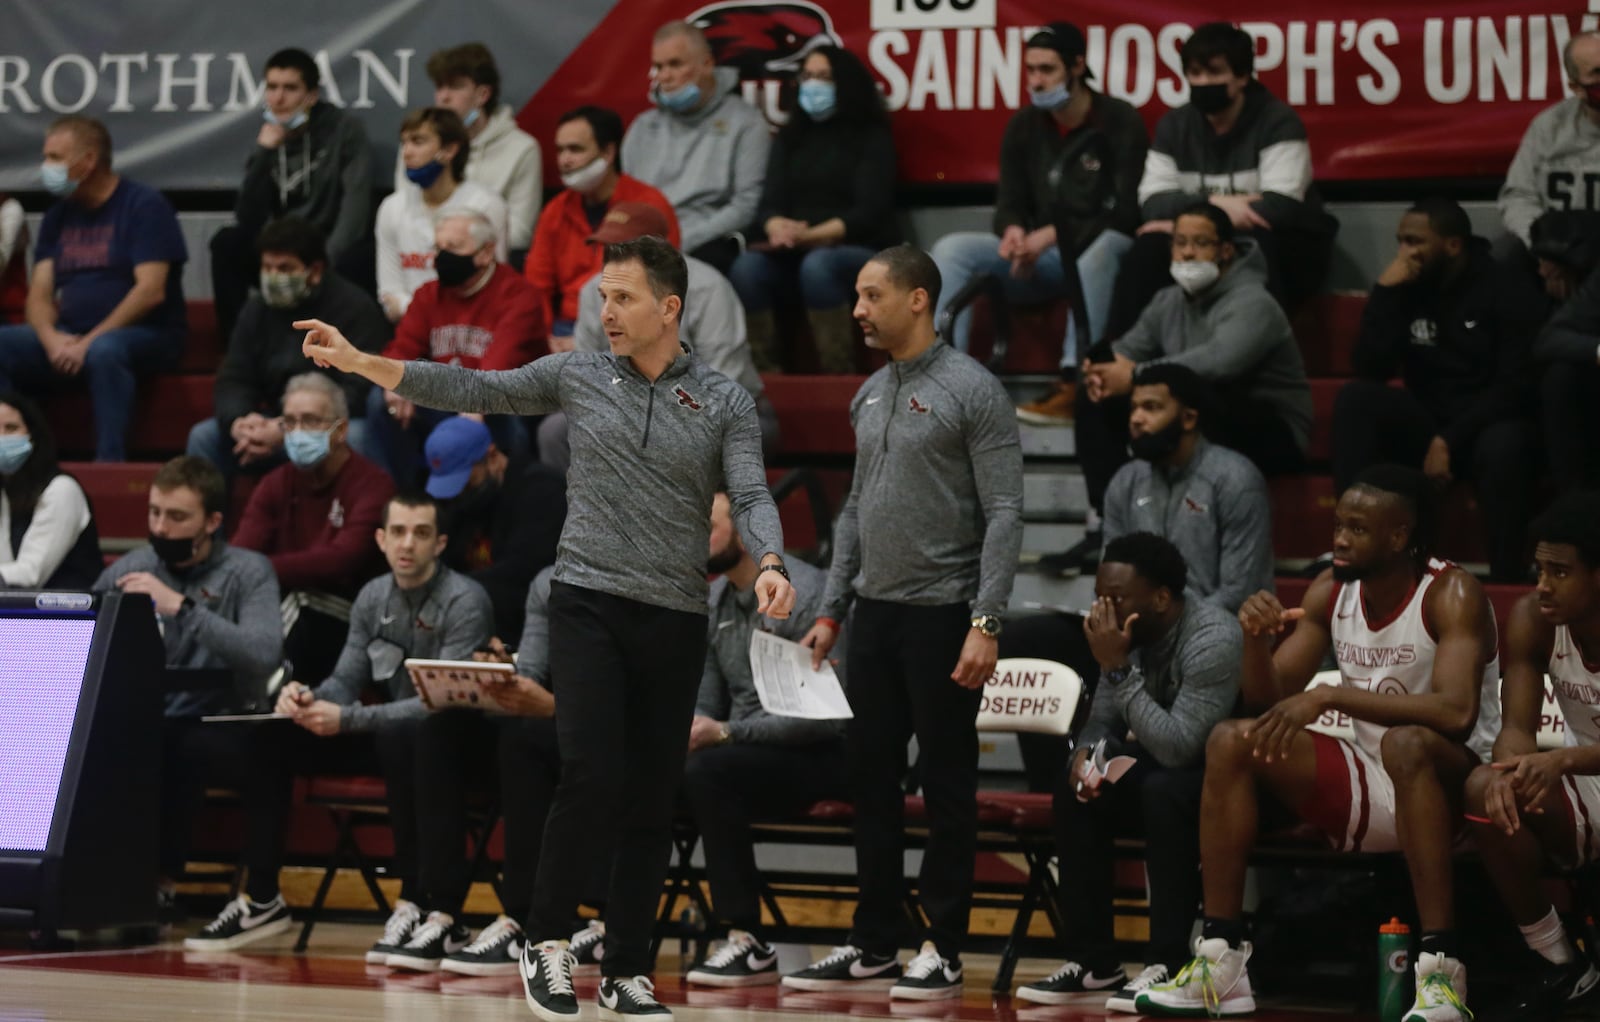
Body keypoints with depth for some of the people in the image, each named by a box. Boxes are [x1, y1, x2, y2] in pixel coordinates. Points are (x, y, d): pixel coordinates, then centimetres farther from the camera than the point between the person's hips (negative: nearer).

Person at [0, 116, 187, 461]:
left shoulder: (143, 205, -6)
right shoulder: (58, 215, 13)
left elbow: (151, 291, -15)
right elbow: (40, 294, 8)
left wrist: (90, 342, -21)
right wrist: (51, 339, -15)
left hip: (144, 333, -6)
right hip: (69, 335, 6)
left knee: (104, 351, -39)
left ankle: (109, 465, -38)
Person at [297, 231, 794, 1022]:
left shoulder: (724, 402, 3)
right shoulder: (577, 376, 5)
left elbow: (751, 495, -7)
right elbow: (470, 389, 2)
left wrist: (769, 564, -28)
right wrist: (358, 361, -6)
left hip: (675, 620, 1)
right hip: (590, 602, -1)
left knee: (651, 802, 5)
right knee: (591, 778, -15)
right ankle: (547, 941, 3)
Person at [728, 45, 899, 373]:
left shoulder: (871, 138, 4)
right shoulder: (789, 138, 18)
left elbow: (868, 212, -7)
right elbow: (770, 202, 7)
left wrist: (813, 236, -22)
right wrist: (778, 227, -19)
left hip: (861, 250, -4)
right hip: (796, 251, 4)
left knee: (817, 265, -39)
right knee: (746, 268, -29)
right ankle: (764, 374, -25)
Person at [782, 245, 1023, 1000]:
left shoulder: (971, 392, -10)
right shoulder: (870, 395, 12)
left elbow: (1004, 514, -13)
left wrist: (985, 624, -19)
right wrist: (831, 609, 14)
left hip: (941, 617, -7)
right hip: (875, 613, 7)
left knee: (947, 787, 0)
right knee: (870, 780, 9)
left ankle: (943, 951, 6)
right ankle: (874, 946, 16)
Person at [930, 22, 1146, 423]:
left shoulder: (1119, 121, -8)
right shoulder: (1023, 126, 7)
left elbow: (1126, 213, -14)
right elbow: (1009, 204, 8)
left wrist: (1056, 234, -24)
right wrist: (1013, 232, -18)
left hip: (1099, 255, -5)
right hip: (1042, 260, 5)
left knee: (1102, 248, -41)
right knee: (952, 248, -15)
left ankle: (1073, 387, -47)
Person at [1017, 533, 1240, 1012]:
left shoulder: (1214, 639, -27)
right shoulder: (1126, 633, -4)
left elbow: (1178, 747, -34)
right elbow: (1103, 719, 6)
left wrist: (1119, 668, -33)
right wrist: (1087, 751, -17)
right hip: (1159, 768, 7)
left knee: (1164, 789, -34)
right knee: (1078, 788, -14)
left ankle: (1169, 963, -27)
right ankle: (1092, 959, -8)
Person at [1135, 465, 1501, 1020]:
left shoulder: (1451, 595, -16)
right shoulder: (1330, 592, 3)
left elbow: (1457, 712, -33)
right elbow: (1268, 699, 7)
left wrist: (1331, 696, -35)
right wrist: (1256, 637, -14)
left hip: (1450, 787, -7)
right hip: (1366, 788, 7)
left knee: (1407, 743, -39)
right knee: (1232, 742, -8)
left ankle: (1441, 972, -40)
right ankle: (1220, 965, -11)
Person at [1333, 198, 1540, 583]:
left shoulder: (1508, 292, -7)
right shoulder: (1409, 290, 3)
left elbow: (1516, 386, -15)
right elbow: (1370, 370, -7)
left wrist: (1451, 442, -21)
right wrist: (1385, 291, -14)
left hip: (1493, 424, -4)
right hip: (1430, 425, 4)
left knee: (1502, 447, -39)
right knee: (1355, 398, -21)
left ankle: (1508, 580, -33)